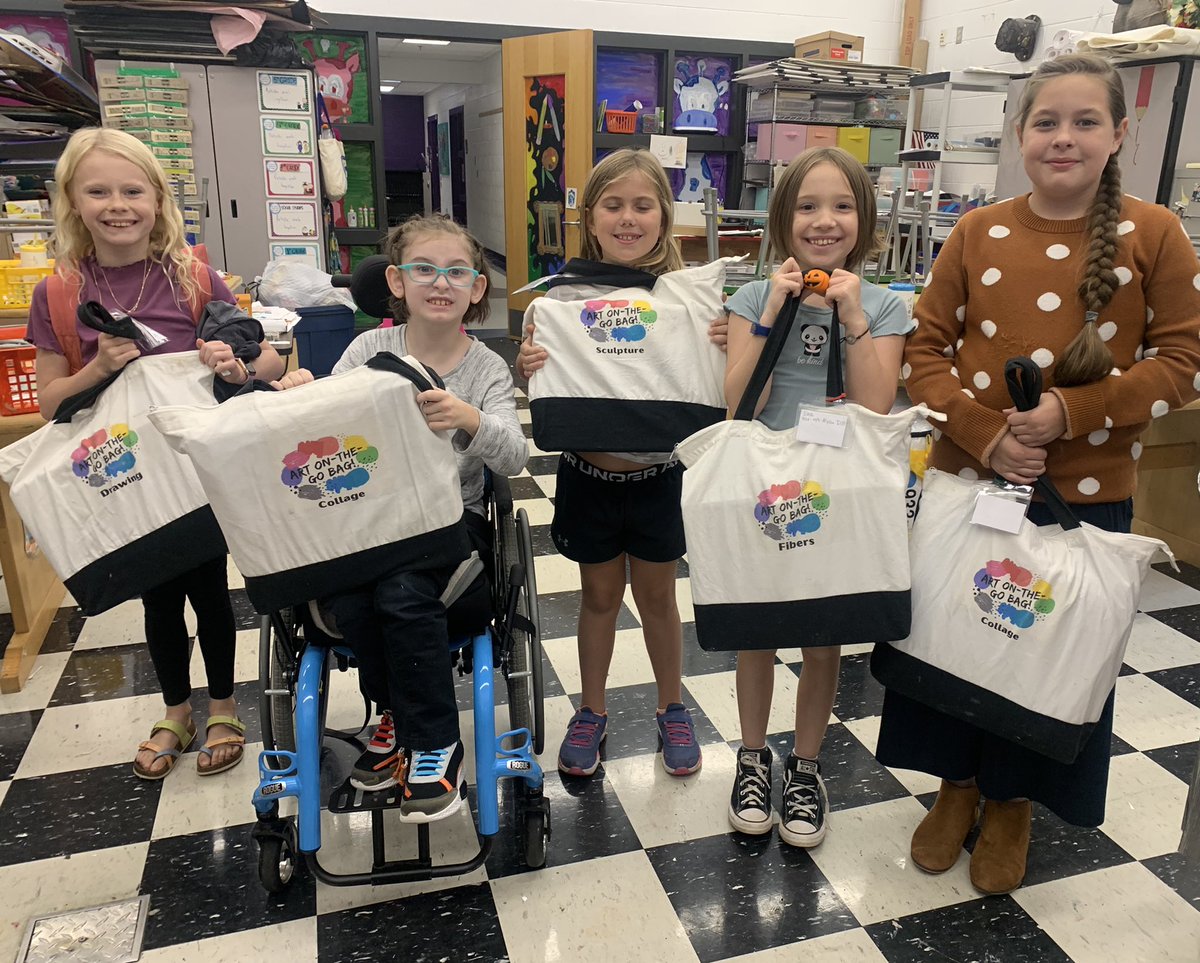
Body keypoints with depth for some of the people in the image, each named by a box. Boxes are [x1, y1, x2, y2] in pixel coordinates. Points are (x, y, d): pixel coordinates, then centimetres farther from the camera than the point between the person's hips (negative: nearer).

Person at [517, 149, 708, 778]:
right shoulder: (563, 295, -6)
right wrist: (528, 368, -22)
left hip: (657, 473, 0)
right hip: (588, 472, 0)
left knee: (657, 597, 17)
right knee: (599, 596, 17)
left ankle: (672, 710, 39)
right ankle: (591, 714, 37)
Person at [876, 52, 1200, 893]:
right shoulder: (977, 234, 0)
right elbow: (926, 350, 0)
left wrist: (1072, 412, -17)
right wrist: (983, 432, -15)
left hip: (1089, 492, -1)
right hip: (968, 478, 1)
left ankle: (1013, 802, 36)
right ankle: (957, 784, 36)